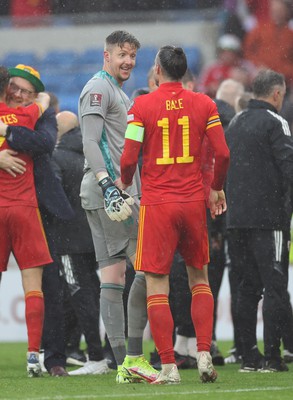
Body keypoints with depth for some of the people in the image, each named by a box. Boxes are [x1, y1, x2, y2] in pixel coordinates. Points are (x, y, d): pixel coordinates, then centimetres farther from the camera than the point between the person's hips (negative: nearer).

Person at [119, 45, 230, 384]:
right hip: (194, 201, 3)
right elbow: (222, 154, -1)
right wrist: (216, 189, 15)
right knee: (199, 279, 16)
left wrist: (124, 182, 13)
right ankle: (204, 355, 5)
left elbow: (129, 158, -8)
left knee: (156, 286, 0)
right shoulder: (203, 104, 3)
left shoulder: (142, 106, -5)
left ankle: (168, 367, -5)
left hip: (157, 203, -3)